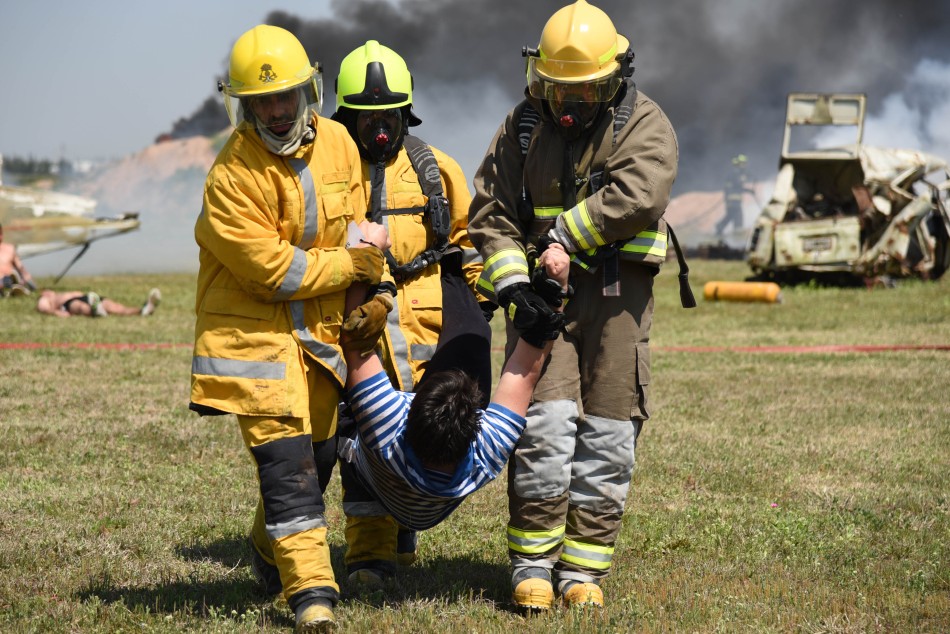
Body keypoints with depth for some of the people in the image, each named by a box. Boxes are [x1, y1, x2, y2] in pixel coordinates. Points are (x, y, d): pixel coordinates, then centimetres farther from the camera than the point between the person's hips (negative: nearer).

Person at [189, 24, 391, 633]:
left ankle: (270, 549, 40)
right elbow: (272, 269, -21)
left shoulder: (336, 142, 1)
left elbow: (354, 216, 16)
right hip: (254, 329, -7)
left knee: (319, 452, 15)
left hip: (320, 329, 7)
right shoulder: (233, 176, -20)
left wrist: (368, 294, 4)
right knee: (285, 457, -15)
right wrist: (354, 262, -14)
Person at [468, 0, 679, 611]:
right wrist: (511, 278, -7)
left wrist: (563, 235, -15)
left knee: (606, 437, 1)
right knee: (544, 426, -10)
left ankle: (583, 569, 10)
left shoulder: (644, 123, 0)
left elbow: (637, 195, -18)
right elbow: (490, 211, 8)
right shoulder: (525, 125, 9)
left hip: (617, 293, -1)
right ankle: (533, 565, 1)